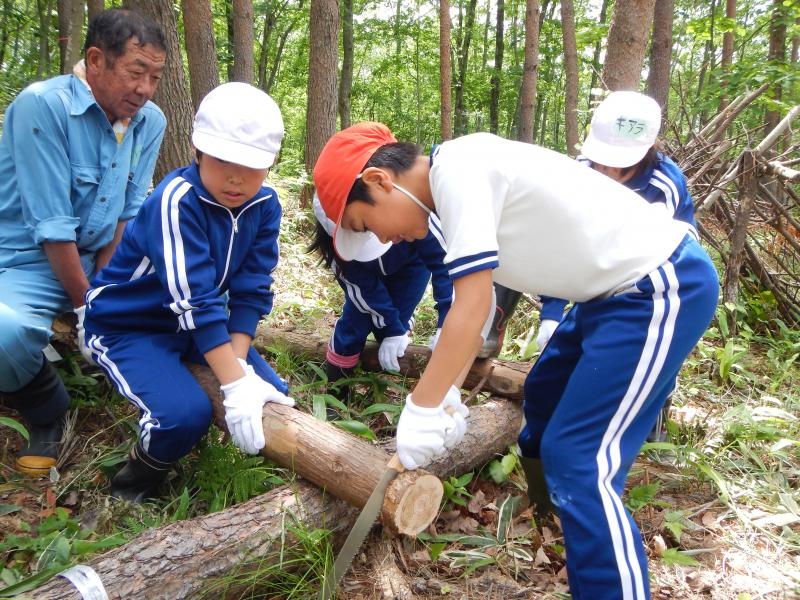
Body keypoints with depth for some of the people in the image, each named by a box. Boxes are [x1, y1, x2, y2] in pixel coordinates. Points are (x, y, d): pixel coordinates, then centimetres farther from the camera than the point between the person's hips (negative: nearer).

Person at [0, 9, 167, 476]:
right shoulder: (41, 106, -21)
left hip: (108, 261, 6)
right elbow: (52, 227, -22)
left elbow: (132, 215, -4)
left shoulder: (151, 121, -4)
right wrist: (85, 305, -16)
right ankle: (47, 412, -1)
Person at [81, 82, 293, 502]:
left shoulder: (264, 206, -10)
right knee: (185, 414, -29)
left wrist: (240, 364, -22)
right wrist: (235, 384, -37)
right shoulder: (176, 201, -28)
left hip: (199, 327, 7)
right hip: (126, 325, -6)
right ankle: (144, 468, 5)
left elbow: (251, 291, -11)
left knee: (274, 395, 1)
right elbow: (194, 300, -34)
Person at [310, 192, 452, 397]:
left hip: (411, 263, -1)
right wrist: (392, 329, -23)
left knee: (393, 327, -14)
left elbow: (443, 258, -37)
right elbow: (360, 284, -23)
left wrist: (446, 323, -42)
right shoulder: (333, 239, -35)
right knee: (353, 324, -9)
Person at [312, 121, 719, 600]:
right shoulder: (462, 184, 10)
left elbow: (472, 307, -24)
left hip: (663, 286, -10)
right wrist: (445, 397, 10)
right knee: (545, 397, 25)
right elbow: (476, 307, 13)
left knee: (578, 462, -10)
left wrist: (421, 408, -16)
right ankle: (552, 506, 48)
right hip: (627, 285, 10)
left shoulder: (456, 167, -19)